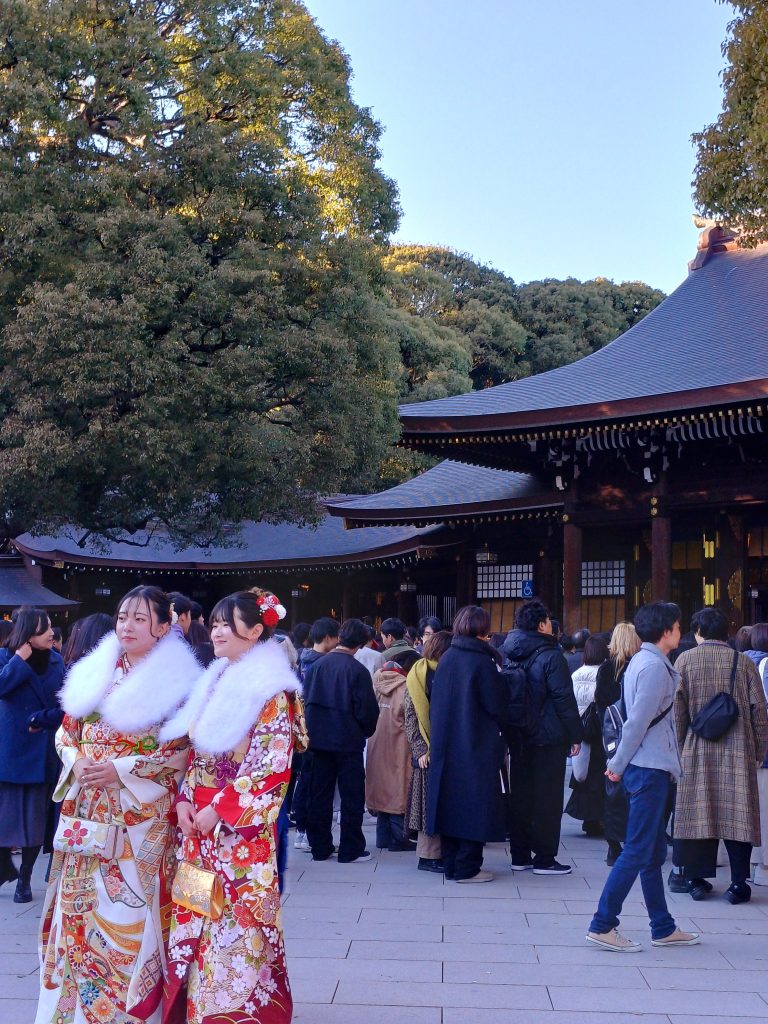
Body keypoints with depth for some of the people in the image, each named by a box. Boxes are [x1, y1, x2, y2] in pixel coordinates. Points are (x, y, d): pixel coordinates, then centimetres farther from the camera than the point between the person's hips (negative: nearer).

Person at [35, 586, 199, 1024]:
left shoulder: (177, 682, -5)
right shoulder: (94, 673, 10)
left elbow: (182, 754, -9)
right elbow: (66, 734, 13)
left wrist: (122, 770, -16)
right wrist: (77, 763, -8)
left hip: (140, 818, -4)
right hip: (88, 814, 5)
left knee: (129, 913, -2)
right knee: (82, 909, 8)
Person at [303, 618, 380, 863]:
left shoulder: (319, 665, -2)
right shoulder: (358, 671, -14)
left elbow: (307, 700, 4)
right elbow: (367, 709, -10)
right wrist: (367, 731, 9)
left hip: (319, 739, 4)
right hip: (348, 741, -4)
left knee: (319, 794, 12)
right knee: (352, 796, 6)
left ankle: (320, 847, 17)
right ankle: (351, 849, 8)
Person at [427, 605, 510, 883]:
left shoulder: (446, 659, 4)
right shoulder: (482, 662, -13)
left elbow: (436, 703, 9)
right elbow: (496, 706, -11)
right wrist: (501, 726, 8)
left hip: (446, 746, 6)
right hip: (477, 746, -6)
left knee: (451, 803, 12)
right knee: (474, 806, 1)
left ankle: (451, 864, 17)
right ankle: (467, 867, 3)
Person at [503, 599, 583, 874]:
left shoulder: (511, 655, 8)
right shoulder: (550, 656, -14)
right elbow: (564, 700, -15)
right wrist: (575, 735, -8)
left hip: (519, 736, 7)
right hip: (548, 738, -7)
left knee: (520, 794, 12)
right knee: (547, 797, 0)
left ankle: (519, 854, 18)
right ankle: (544, 858, 2)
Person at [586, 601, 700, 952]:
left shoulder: (644, 661, 15)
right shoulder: (654, 667, -16)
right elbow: (638, 721, -19)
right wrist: (618, 765, -13)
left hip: (650, 768, 10)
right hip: (650, 769, -10)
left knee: (653, 853, 14)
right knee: (638, 852, -6)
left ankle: (663, 928, 23)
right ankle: (602, 925, -3)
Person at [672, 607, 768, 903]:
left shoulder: (685, 660, -1)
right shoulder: (743, 663, 2)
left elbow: (677, 709, -2)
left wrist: (677, 746, 6)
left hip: (696, 752, 0)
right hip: (737, 753, 0)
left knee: (697, 813, 6)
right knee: (738, 814, 2)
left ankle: (696, 879, 11)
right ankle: (738, 884, 3)